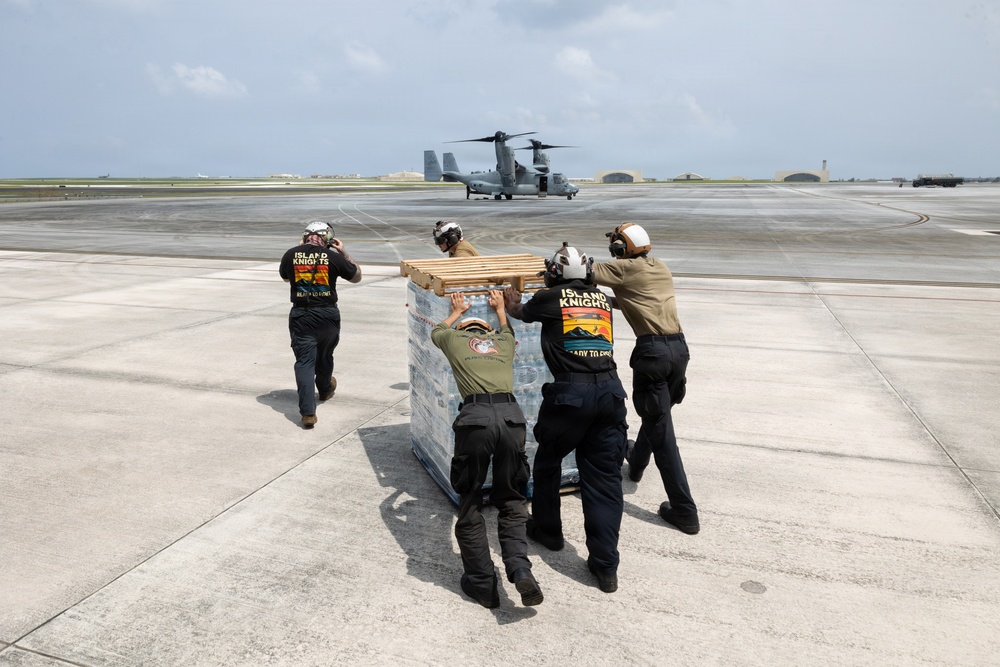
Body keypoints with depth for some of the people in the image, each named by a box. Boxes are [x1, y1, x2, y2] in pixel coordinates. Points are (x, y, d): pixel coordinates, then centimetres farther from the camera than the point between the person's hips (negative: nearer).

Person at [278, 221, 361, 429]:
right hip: (327, 314, 0)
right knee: (324, 357, 22)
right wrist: (344, 252, 12)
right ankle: (325, 390, 48)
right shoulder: (333, 256, -7)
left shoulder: (291, 254, -4)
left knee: (304, 361, -1)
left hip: (301, 316, 0)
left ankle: (308, 412, -11)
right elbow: (357, 277, 8)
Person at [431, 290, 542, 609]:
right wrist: (500, 308, 74)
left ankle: (483, 584, 13)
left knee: (470, 505, 12)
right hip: (510, 415, 2)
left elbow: (436, 332, 51)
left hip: (475, 417, -2)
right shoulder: (503, 340, 30)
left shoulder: (454, 338, 25)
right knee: (511, 502, 15)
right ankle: (519, 568, -5)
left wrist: (456, 312, 68)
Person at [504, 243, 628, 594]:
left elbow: (520, 312, 24)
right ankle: (606, 565, 10)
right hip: (610, 390, 4)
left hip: (570, 392, -3)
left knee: (547, 462, 21)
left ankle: (547, 530, 38)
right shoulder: (604, 299, 15)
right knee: (604, 475, 9)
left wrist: (512, 301, 47)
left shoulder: (550, 298, 5)